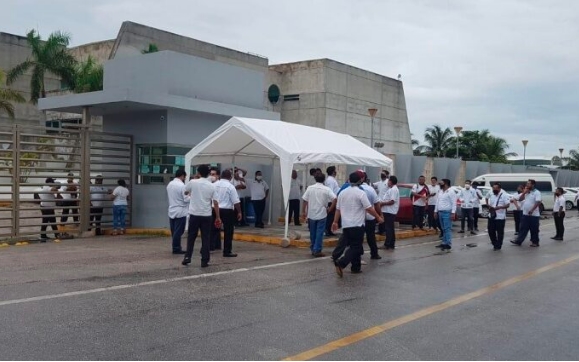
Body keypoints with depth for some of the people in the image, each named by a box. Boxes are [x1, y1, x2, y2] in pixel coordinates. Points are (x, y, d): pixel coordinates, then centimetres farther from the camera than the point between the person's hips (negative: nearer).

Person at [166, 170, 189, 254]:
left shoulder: (170, 184, 8)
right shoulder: (182, 185, -16)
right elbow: (186, 199, -17)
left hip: (172, 211, 7)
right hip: (180, 211, -7)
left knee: (174, 231, 12)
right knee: (179, 231, -1)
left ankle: (176, 247, 19)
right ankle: (176, 248, 3)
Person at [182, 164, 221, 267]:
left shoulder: (193, 182, -4)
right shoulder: (212, 186, -1)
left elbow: (185, 191, 16)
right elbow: (215, 203, -3)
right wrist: (218, 217, 3)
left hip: (194, 214, 0)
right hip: (206, 215, 1)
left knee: (191, 237, 14)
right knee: (206, 238, 6)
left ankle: (187, 257, 12)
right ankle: (204, 261, 5)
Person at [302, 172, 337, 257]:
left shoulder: (310, 188, -1)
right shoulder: (326, 189, -6)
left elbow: (305, 200, -1)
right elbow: (334, 199, -16)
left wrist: (303, 211, 8)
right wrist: (330, 209, -6)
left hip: (311, 214, 2)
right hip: (322, 214, -2)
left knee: (312, 233, 14)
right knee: (319, 233, 2)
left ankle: (312, 249, 23)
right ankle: (317, 251, 1)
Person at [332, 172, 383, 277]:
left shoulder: (342, 193, 7)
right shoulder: (360, 193, -11)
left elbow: (338, 209, 12)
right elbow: (369, 208, -11)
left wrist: (335, 222, 20)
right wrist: (378, 217, 1)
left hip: (346, 225, 7)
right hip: (357, 225, -6)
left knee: (353, 246, 17)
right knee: (356, 247, -4)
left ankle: (356, 267, 19)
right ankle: (341, 263, -21)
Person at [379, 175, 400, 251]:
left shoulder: (394, 189, -16)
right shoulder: (392, 189, 17)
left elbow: (392, 201, -23)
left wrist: (382, 203, -16)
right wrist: (382, 202, 6)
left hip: (390, 212, -11)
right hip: (388, 211, 11)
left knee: (388, 228, -6)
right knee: (390, 228, 13)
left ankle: (388, 244, -2)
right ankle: (391, 245, 19)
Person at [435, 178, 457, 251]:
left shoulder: (451, 192, -10)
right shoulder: (440, 192, 17)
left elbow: (454, 203, -15)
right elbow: (437, 202, 21)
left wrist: (453, 213, -21)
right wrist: (436, 211, 18)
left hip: (447, 213, -8)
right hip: (440, 212, 8)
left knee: (447, 229, -9)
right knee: (443, 229, 11)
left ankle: (448, 244, -9)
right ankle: (444, 243, 15)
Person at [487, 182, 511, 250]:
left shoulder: (504, 195, -7)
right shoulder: (491, 195, 14)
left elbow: (507, 205, -14)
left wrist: (498, 207, -26)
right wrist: (489, 207, -5)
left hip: (500, 217, -6)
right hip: (491, 217, 6)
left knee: (500, 233, 2)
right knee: (491, 231, 9)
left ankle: (498, 246, 13)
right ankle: (495, 244, 26)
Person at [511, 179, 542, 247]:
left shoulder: (536, 192, -10)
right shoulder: (526, 192, 13)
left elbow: (538, 202, -20)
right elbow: (520, 199, 10)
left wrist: (532, 210, -27)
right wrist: (524, 193, -4)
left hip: (534, 215, -7)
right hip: (525, 214, 7)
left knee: (534, 229, 3)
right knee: (523, 228, 7)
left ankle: (535, 242, 11)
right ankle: (518, 241, 8)